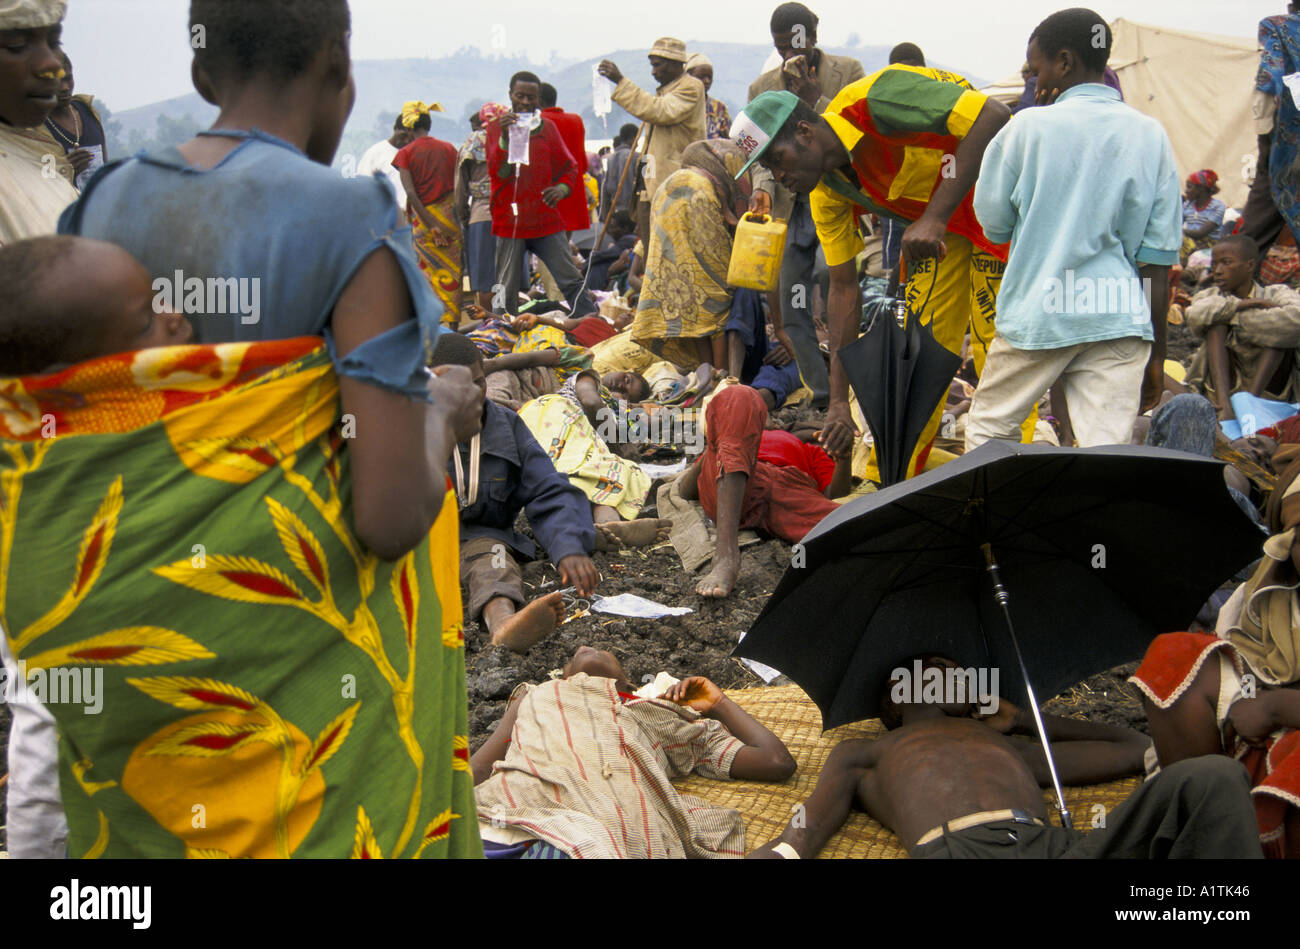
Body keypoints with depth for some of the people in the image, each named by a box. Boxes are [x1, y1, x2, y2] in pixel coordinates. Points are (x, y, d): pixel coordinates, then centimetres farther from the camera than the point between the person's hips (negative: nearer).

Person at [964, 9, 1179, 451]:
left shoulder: (1029, 127, -4)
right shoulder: (1151, 136, 6)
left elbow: (993, 222, 4)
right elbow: (1159, 261, 5)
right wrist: (1156, 355, 9)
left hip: (1036, 313, -2)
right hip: (1121, 318, 2)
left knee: (985, 431, 15)